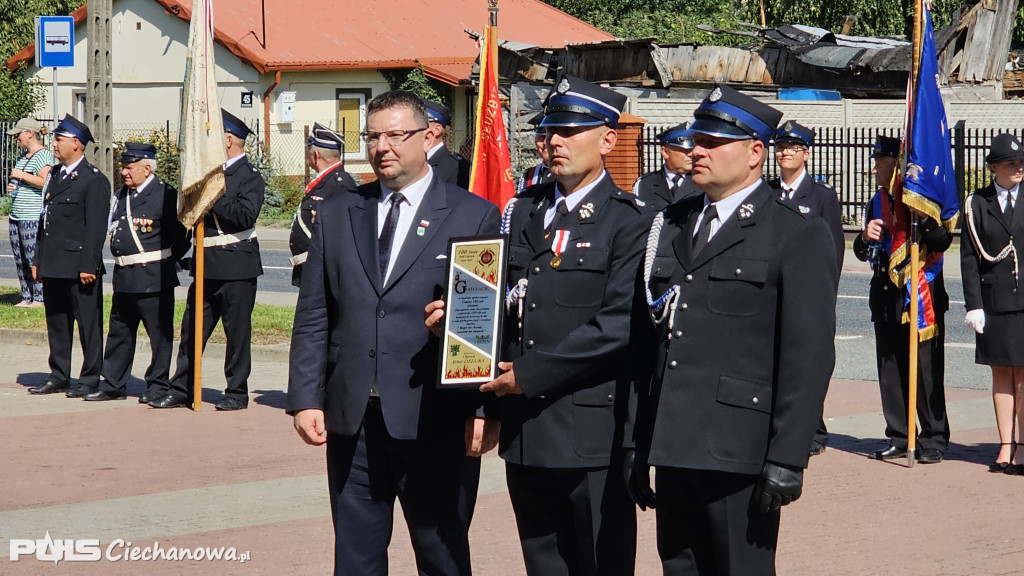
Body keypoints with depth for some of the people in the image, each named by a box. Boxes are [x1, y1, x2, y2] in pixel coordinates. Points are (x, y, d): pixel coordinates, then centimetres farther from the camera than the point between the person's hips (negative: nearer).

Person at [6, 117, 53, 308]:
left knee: (34, 258, -9)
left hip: (33, 216, -10)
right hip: (16, 216, 10)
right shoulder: (23, 156, 19)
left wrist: (21, 175, -15)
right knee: (20, 259, 8)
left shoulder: (43, 155, -9)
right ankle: (27, 297, 13)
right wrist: (11, 186, 12)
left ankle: (39, 298, -5)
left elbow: (45, 182, -21)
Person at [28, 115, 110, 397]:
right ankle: (58, 376, 20)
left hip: (80, 268, -8)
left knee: (88, 324, 0)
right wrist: (38, 260, 16)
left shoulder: (94, 180, -9)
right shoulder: (55, 177, 16)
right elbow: (45, 221, 19)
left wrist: (88, 266, -18)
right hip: (53, 266, 8)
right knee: (56, 323, 12)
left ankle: (89, 379, 6)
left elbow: (96, 227, -13)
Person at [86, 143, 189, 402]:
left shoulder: (166, 194, -10)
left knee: (159, 333, 1)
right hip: (123, 276, 8)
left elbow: (180, 237, -7)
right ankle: (113, 385, 21)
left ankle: (157, 385, 10)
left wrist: (161, 262, 2)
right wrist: (123, 262, 13)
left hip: (153, 277, -8)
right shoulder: (121, 195, 13)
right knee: (119, 332, 13)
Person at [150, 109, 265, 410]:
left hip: (236, 264, -8)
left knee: (237, 331, 1)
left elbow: (245, 217, -21)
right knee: (192, 329, 8)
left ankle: (237, 392, 10)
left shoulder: (250, 176, -8)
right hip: (206, 264, 8)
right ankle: (181, 389, 13)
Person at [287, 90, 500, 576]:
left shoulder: (474, 216, 0)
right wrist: (305, 398, 2)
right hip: (351, 421, 4)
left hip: (435, 422, -3)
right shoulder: (337, 214, 12)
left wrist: (486, 409, -10)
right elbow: (313, 316, 10)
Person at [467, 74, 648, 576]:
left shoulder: (628, 223, -5)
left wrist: (531, 374, -16)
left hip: (591, 429, -6)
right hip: (525, 429, 6)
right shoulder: (523, 210, 15)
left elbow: (618, 323, -15)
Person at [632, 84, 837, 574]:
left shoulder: (799, 236, -4)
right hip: (673, 452, 6)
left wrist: (787, 459, -16)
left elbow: (809, 358, -10)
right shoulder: (672, 225, 16)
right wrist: (639, 446, 13)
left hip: (739, 456, -6)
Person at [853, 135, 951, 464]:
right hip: (886, 297, 6)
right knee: (890, 370, 8)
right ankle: (900, 438, 16)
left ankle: (934, 440, 5)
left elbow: (942, 239, -17)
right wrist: (866, 237, -5)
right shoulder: (877, 204, 14)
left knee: (926, 370, -3)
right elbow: (862, 253, 15)